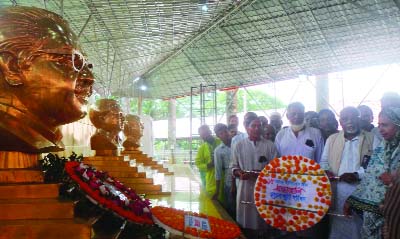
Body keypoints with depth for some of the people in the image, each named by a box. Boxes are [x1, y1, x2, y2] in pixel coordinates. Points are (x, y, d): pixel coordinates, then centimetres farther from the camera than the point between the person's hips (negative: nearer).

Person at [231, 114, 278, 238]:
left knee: (263, 221, 4)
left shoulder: (269, 145, 2)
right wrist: (240, 173, -14)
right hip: (245, 189, 1)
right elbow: (234, 167, 8)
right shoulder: (239, 145, 5)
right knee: (245, 222, 6)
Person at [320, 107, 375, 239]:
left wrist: (358, 175, -19)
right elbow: (324, 161, 14)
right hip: (337, 191, 2)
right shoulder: (332, 138, 12)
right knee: (337, 228, 9)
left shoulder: (372, 138, 2)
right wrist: (327, 171, -7)